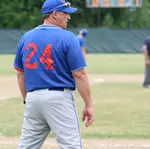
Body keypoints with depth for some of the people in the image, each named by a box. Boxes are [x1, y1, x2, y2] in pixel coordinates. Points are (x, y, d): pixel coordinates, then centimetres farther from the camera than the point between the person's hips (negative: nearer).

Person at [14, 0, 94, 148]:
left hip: (33, 97, 6)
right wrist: (88, 105, -7)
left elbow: (20, 74, 13)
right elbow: (79, 75, -10)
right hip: (59, 97, -6)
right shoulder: (67, 38, -7)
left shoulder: (26, 37, 9)